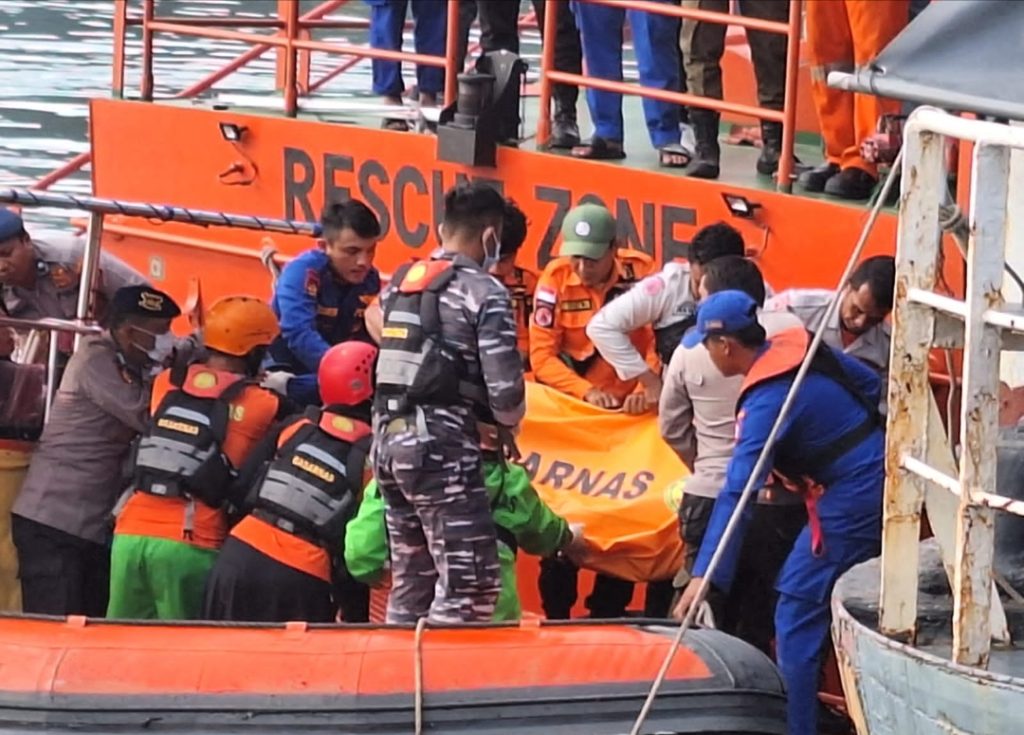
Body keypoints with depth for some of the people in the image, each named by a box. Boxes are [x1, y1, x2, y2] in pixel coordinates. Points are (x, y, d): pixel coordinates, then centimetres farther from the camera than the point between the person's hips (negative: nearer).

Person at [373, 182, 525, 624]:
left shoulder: (398, 284, 15)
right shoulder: (483, 291, -6)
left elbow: (388, 361, 13)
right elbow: (503, 383, -13)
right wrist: (508, 425, 9)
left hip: (388, 438, 8)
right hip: (443, 444, -8)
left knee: (411, 582, 16)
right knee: (471, 585, -7)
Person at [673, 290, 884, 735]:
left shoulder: (766, 402, -19)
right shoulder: (801, 345, 3)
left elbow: (737, 494, -27)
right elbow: (870, 385, 16)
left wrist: (705, 573, -30)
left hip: (850, 500, -9)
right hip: (881, 477, 9)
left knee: (797, 613, -3)